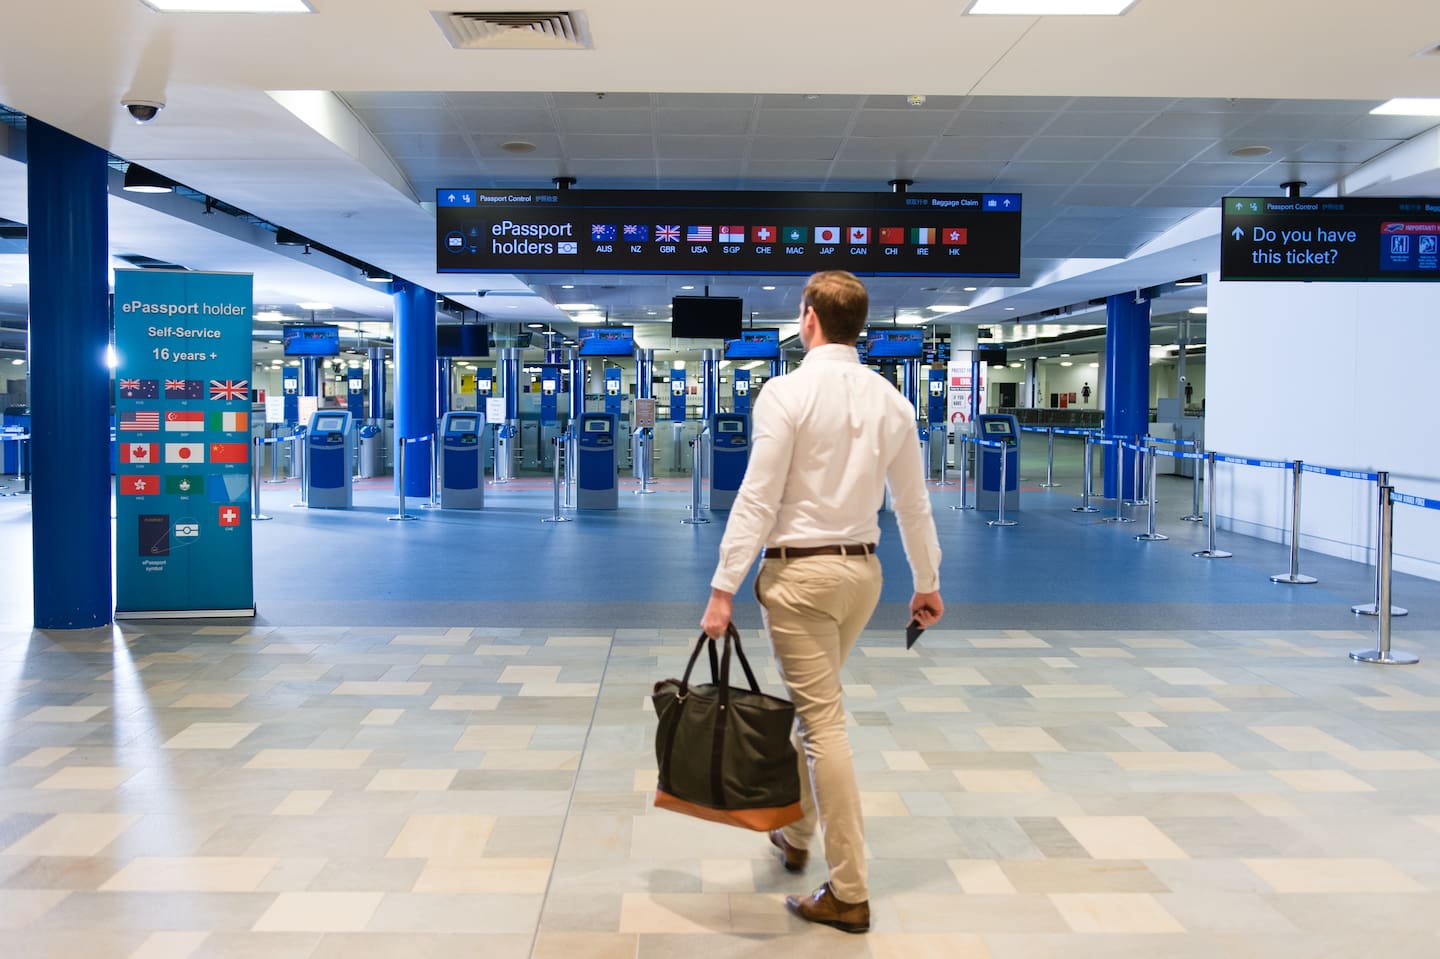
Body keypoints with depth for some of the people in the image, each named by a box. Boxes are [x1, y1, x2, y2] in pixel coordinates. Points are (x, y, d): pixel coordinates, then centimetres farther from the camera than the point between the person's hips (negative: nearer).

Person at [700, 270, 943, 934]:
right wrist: (928, 581, 21)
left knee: (822, 722, -3)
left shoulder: (788, 393, -13)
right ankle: (795, 834, 39)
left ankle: (848, 894, 3)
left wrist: (724, 587, -13)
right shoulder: (889, 399, 5)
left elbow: (757, 498, -17)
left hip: (799, 571, -6)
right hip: (862, 568, 7)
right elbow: (913, 501, 10)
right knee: (811, 704, 24)